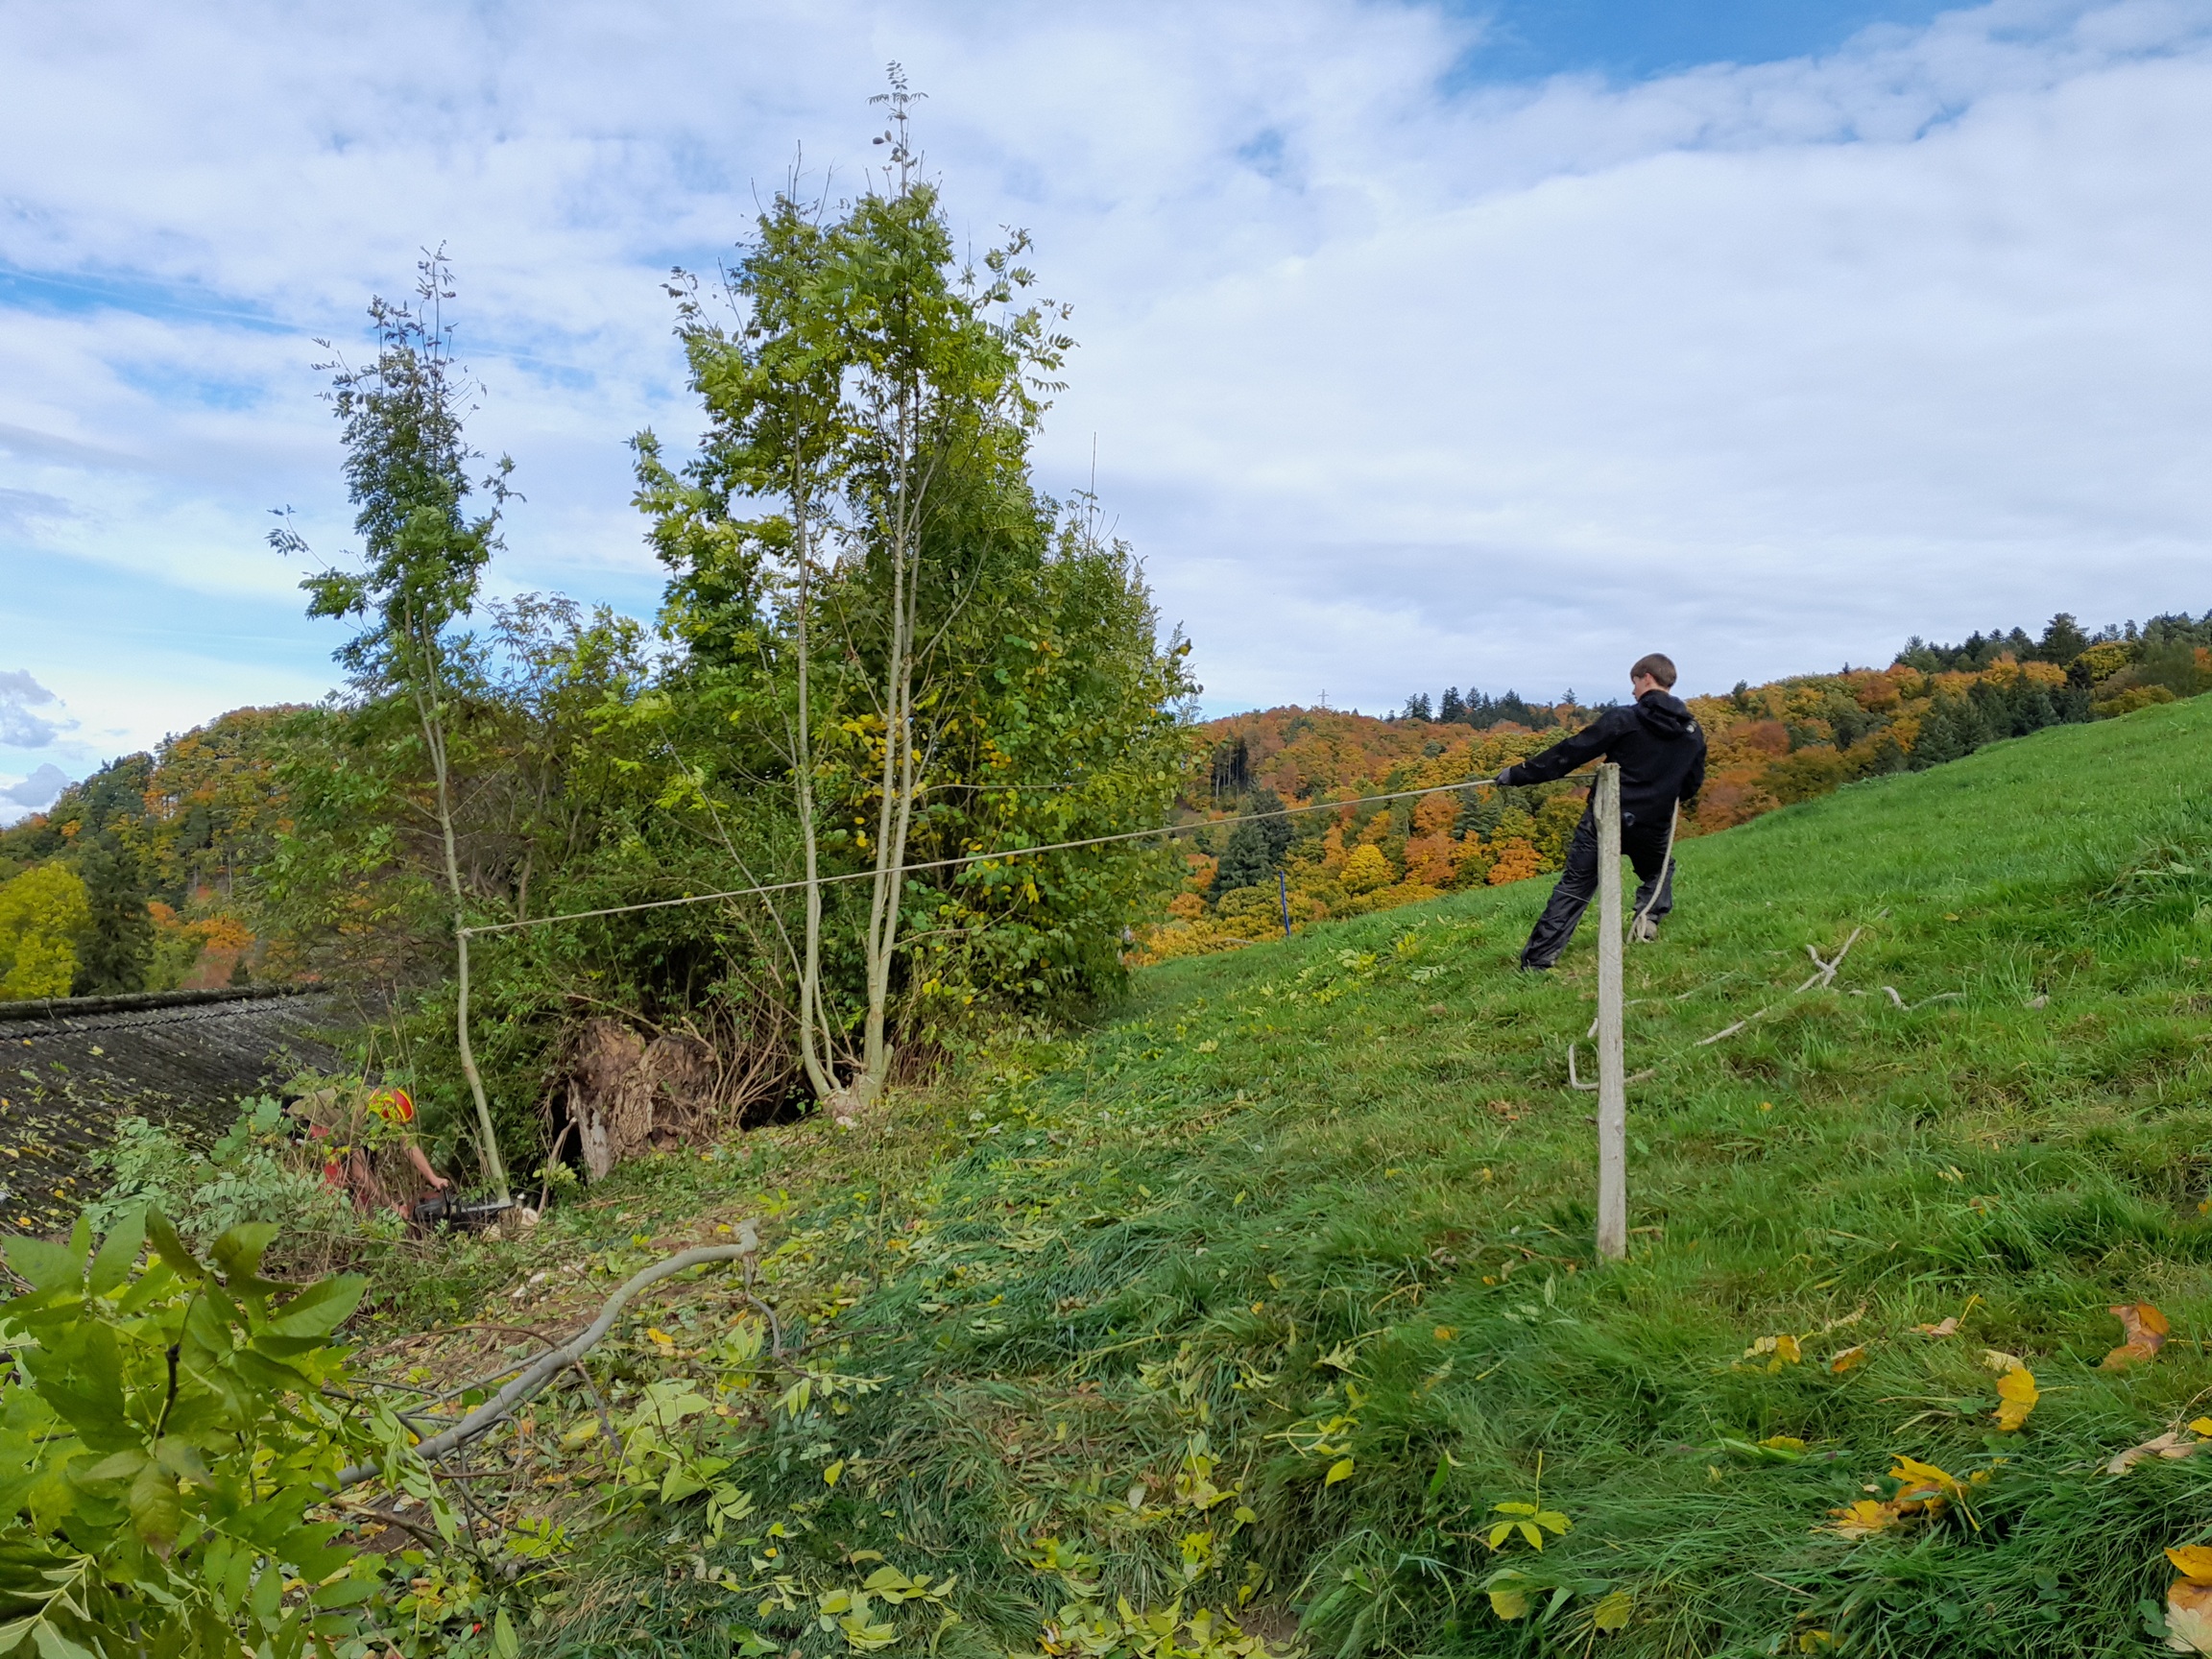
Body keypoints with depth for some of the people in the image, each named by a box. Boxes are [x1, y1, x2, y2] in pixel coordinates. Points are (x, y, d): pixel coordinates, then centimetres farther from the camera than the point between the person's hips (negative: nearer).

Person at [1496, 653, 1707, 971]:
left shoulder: (1623, 720, -10)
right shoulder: (1693, 732, 4)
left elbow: (1569, 753, -11)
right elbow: (1693, 784, 15)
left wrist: (1519, 774, -6)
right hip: (1653, 826, 3)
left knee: (1573, 888, 3)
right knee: (1659, 870, 35)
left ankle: (1536, 962, -2)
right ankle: (1650, 915, 11)